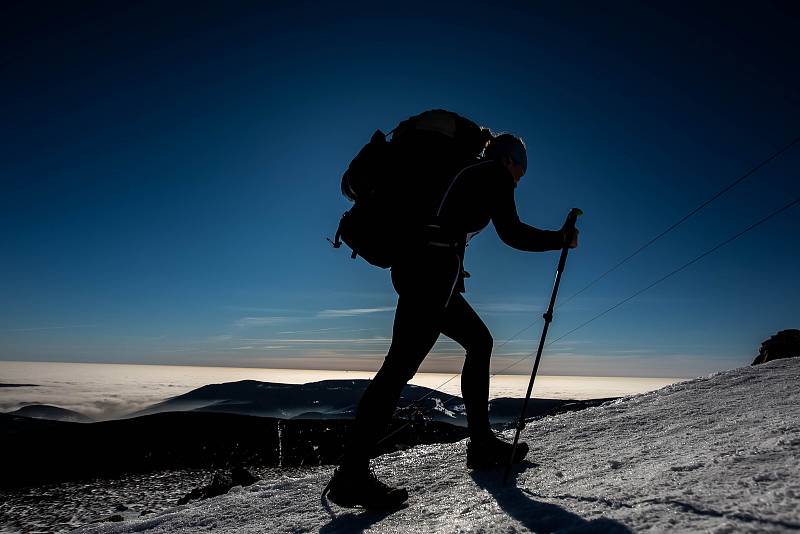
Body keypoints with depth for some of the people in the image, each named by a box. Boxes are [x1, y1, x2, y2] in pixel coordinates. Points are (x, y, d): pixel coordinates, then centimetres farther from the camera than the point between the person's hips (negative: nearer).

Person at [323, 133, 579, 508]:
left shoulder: (467, 174, 31)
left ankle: (481, 443, 17)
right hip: (432, 268, -10)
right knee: (403, 361, -17)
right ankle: (351, 474, -18)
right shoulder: (494, 172, 6)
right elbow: (511, 232, -3)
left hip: (416, 266, 10)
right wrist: (562, 239, 10)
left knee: (479, 341, 15)